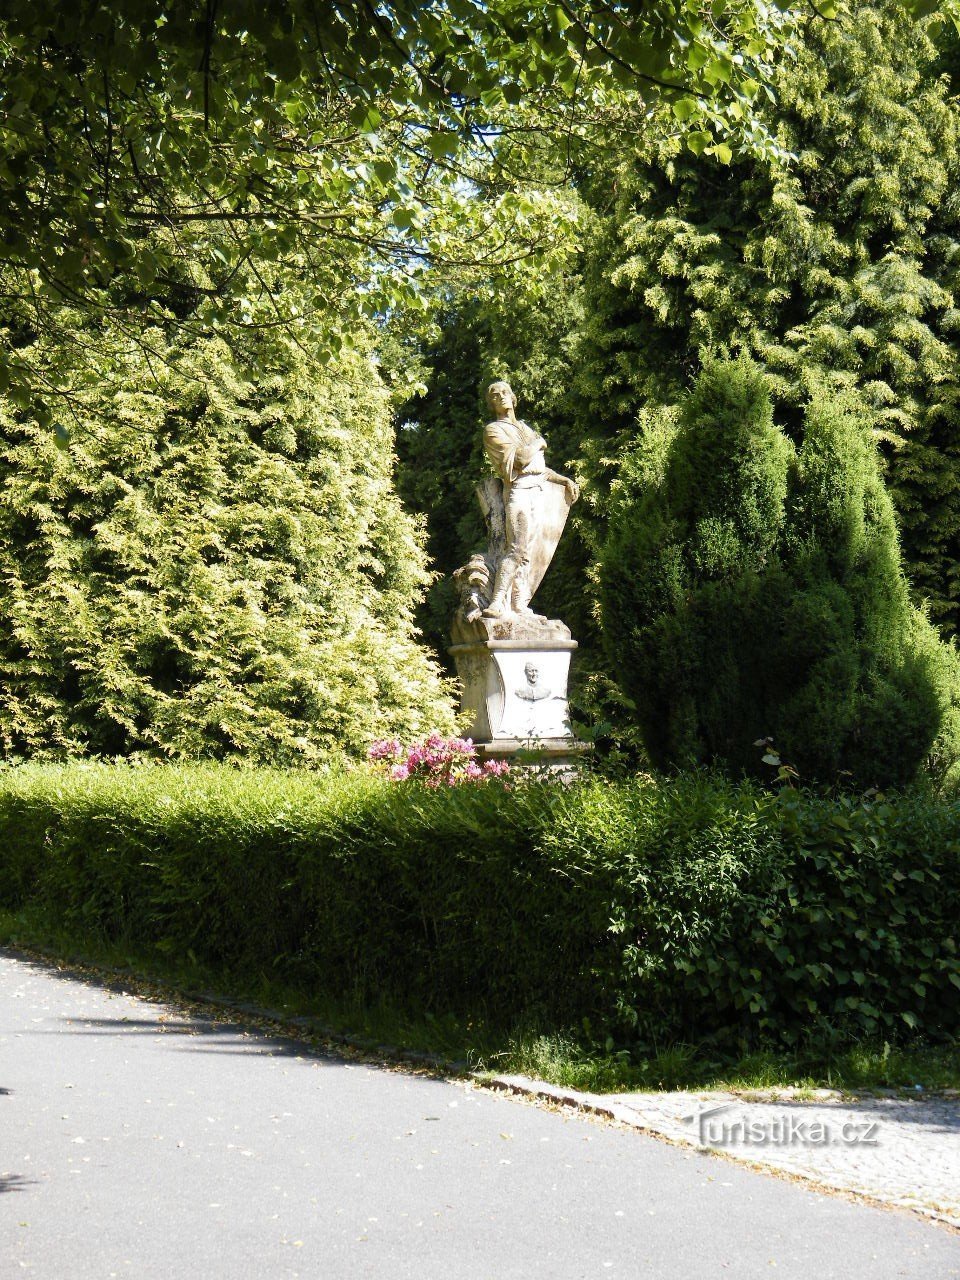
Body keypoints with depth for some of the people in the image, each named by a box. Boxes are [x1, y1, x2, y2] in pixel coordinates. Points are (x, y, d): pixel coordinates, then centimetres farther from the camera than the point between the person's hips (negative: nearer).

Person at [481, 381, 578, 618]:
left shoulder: (524, 428, 26)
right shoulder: (493, 430, 0)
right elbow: (521, 458, -14)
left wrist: (565, 480, 20)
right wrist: (538, 443, 4)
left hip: (536, 490, 8)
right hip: (518, 489, -8)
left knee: (524, 552, 4)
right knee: (517, 549, -23)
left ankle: (518, 605, 3)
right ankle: (495, 605, -30)